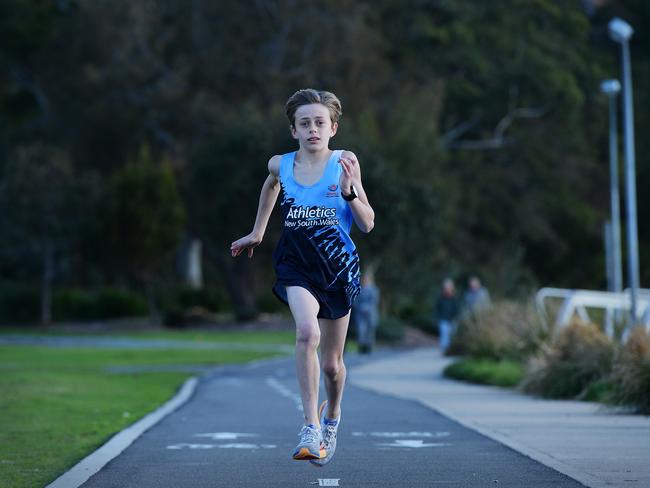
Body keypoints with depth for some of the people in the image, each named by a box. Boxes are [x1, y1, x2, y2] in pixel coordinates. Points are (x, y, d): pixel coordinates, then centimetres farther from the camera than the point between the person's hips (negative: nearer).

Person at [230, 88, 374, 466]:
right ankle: (311, 426, -27)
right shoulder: (280, 165, 1)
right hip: (296, 264, 0)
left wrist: (349, 191, -20)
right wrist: (257, 232, 32)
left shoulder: (345, 163, -5)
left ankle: (332, 414, 44)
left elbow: (368, 224, -4)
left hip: (338, 265, 0)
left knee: (332, 362, 12)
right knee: (307, 332, -30)